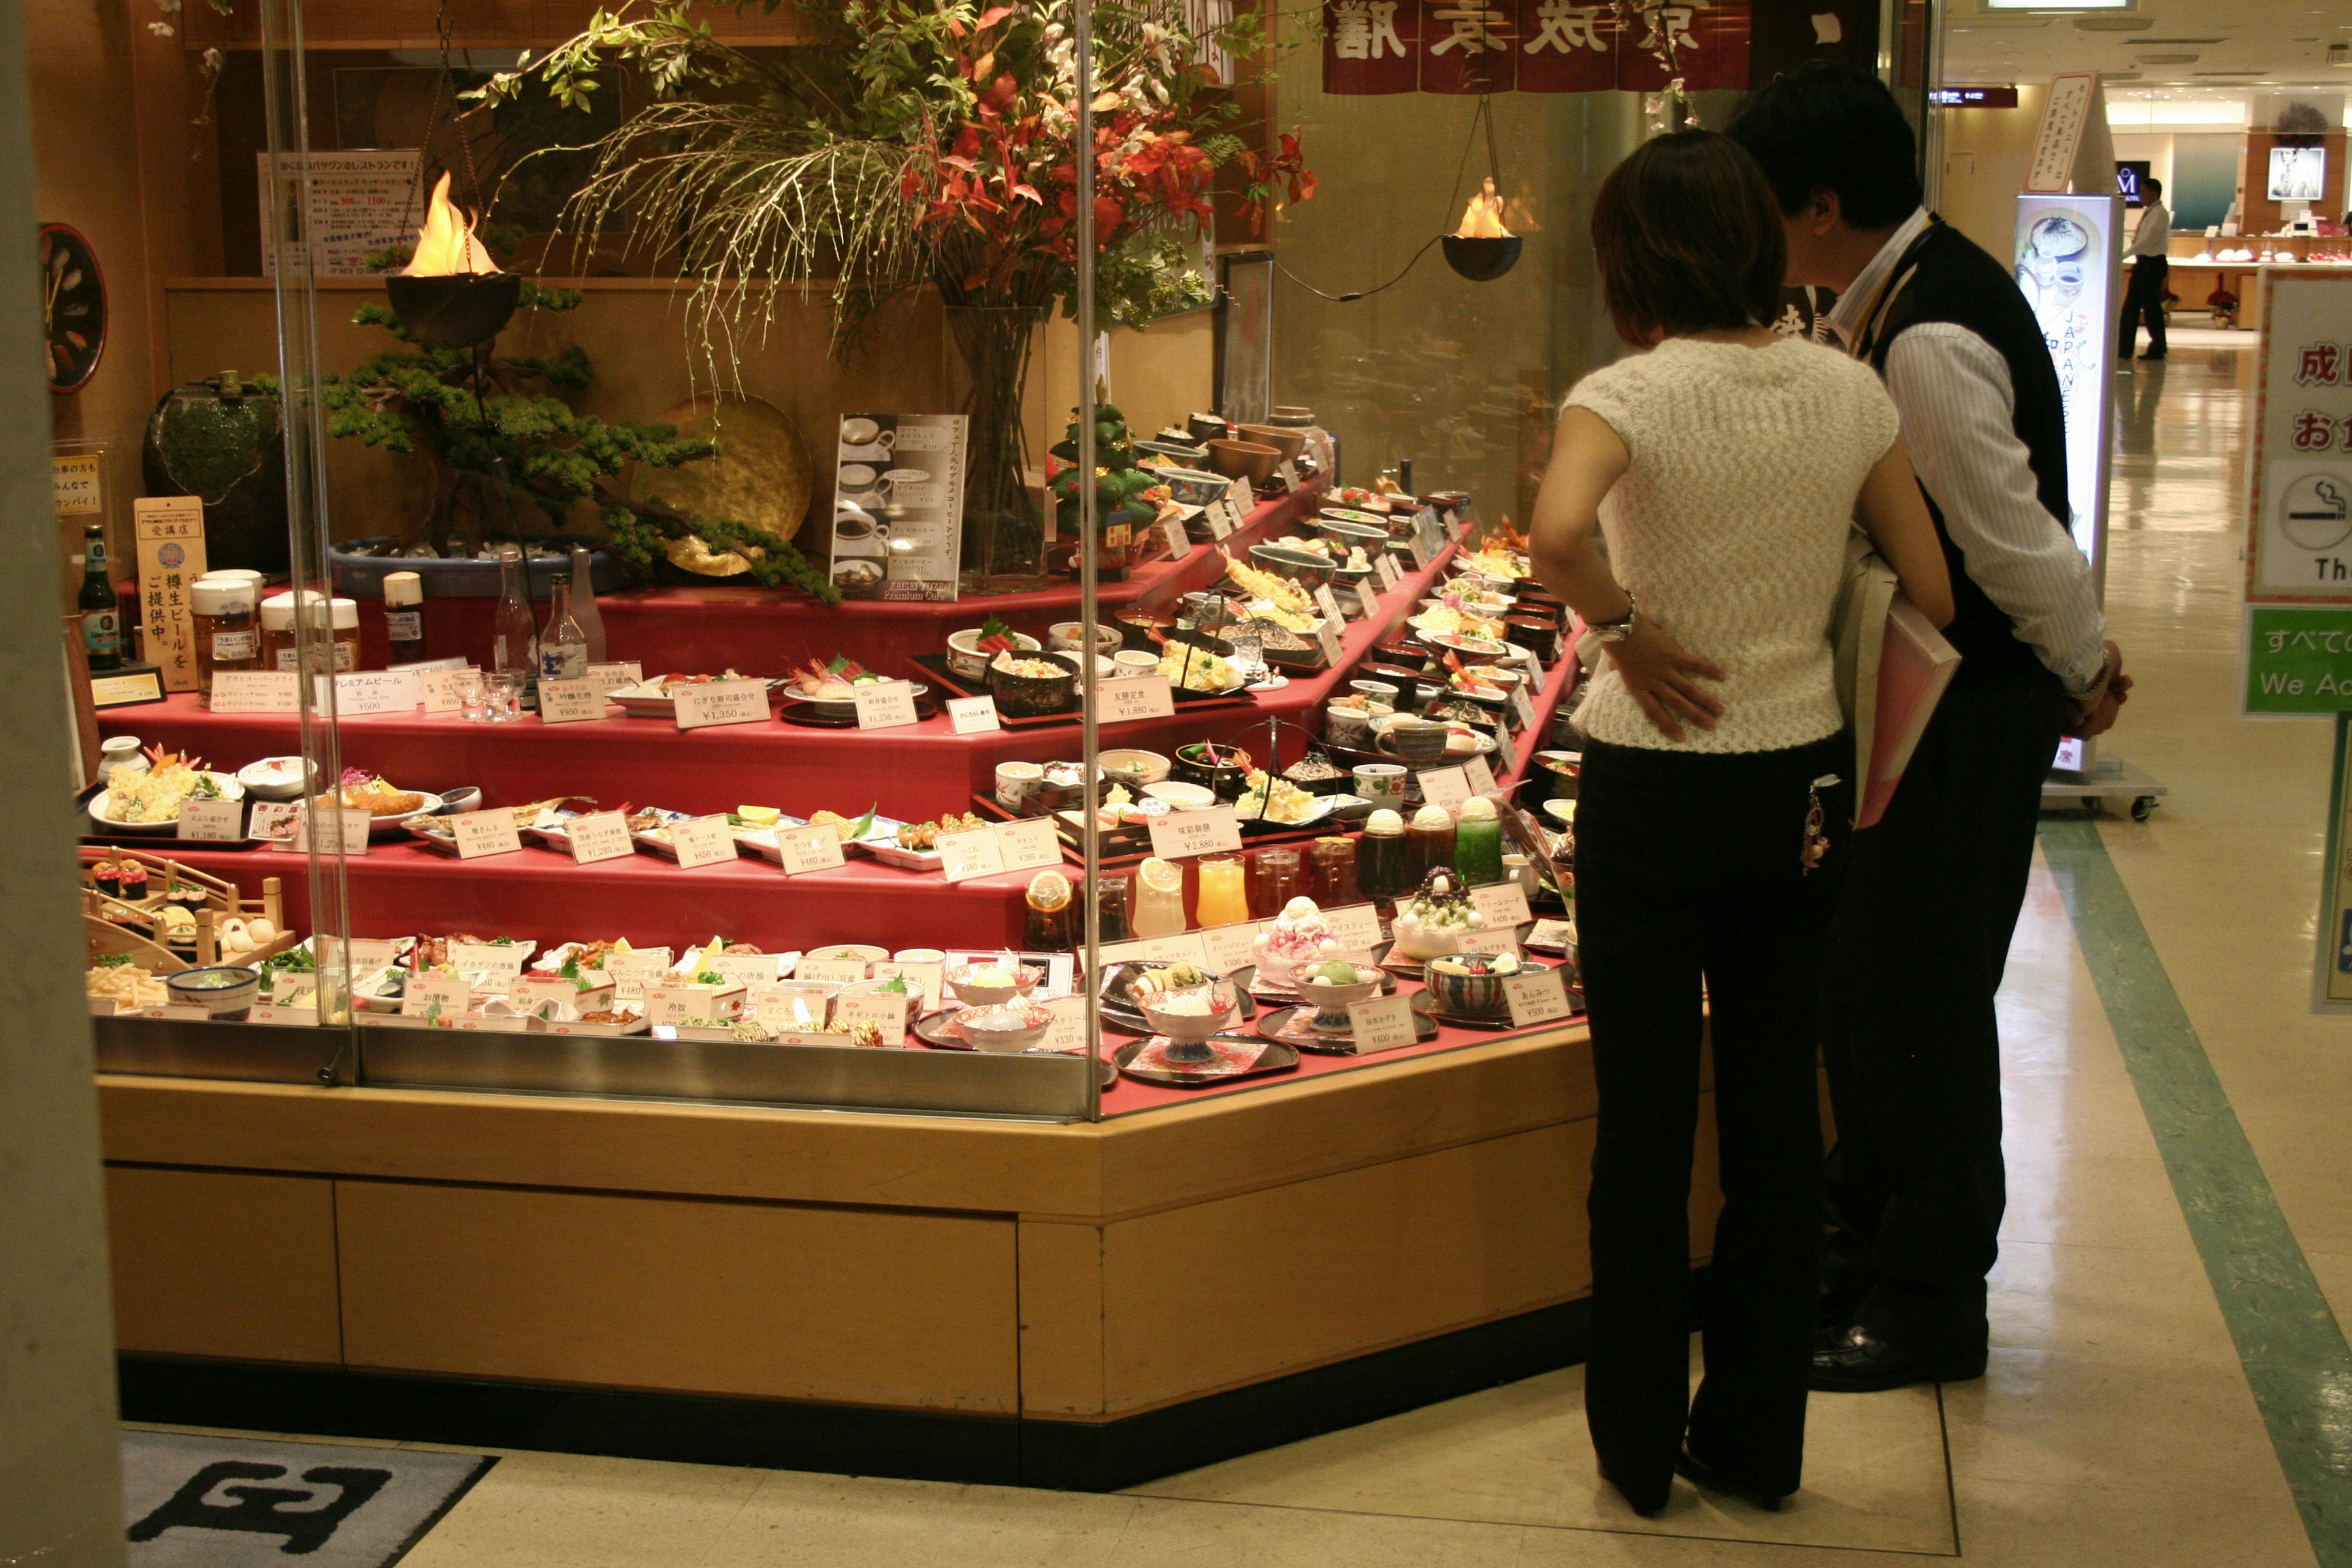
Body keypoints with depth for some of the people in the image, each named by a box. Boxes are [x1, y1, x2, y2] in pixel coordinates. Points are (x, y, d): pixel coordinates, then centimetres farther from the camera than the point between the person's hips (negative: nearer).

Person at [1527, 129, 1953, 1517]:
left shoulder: (1632, 394, -14)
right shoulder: (1849, 390, 0)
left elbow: (1559, 530, -35)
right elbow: (1933, 594, 4)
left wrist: (1626, 634, -18)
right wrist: (1867, 784, 13)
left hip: (1655, 785, -4)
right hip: (1804, 780, 4)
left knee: (1643, 1122, 8)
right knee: (1776, 1110, 14)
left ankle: (1640, 1442, 21)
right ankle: (1760, 1439, 25)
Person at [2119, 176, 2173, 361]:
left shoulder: (2160, 213, -14)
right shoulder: (2147, 212, 13)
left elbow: (2147, 240, -22)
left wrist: (2123, 255, -22)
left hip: (2154, 263, -9)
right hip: (2142, 262, 9)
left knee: (2151, 307, -2)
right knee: (2131, 306, 7)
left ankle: (2157, 350, 9)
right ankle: (2125, 349, 10)